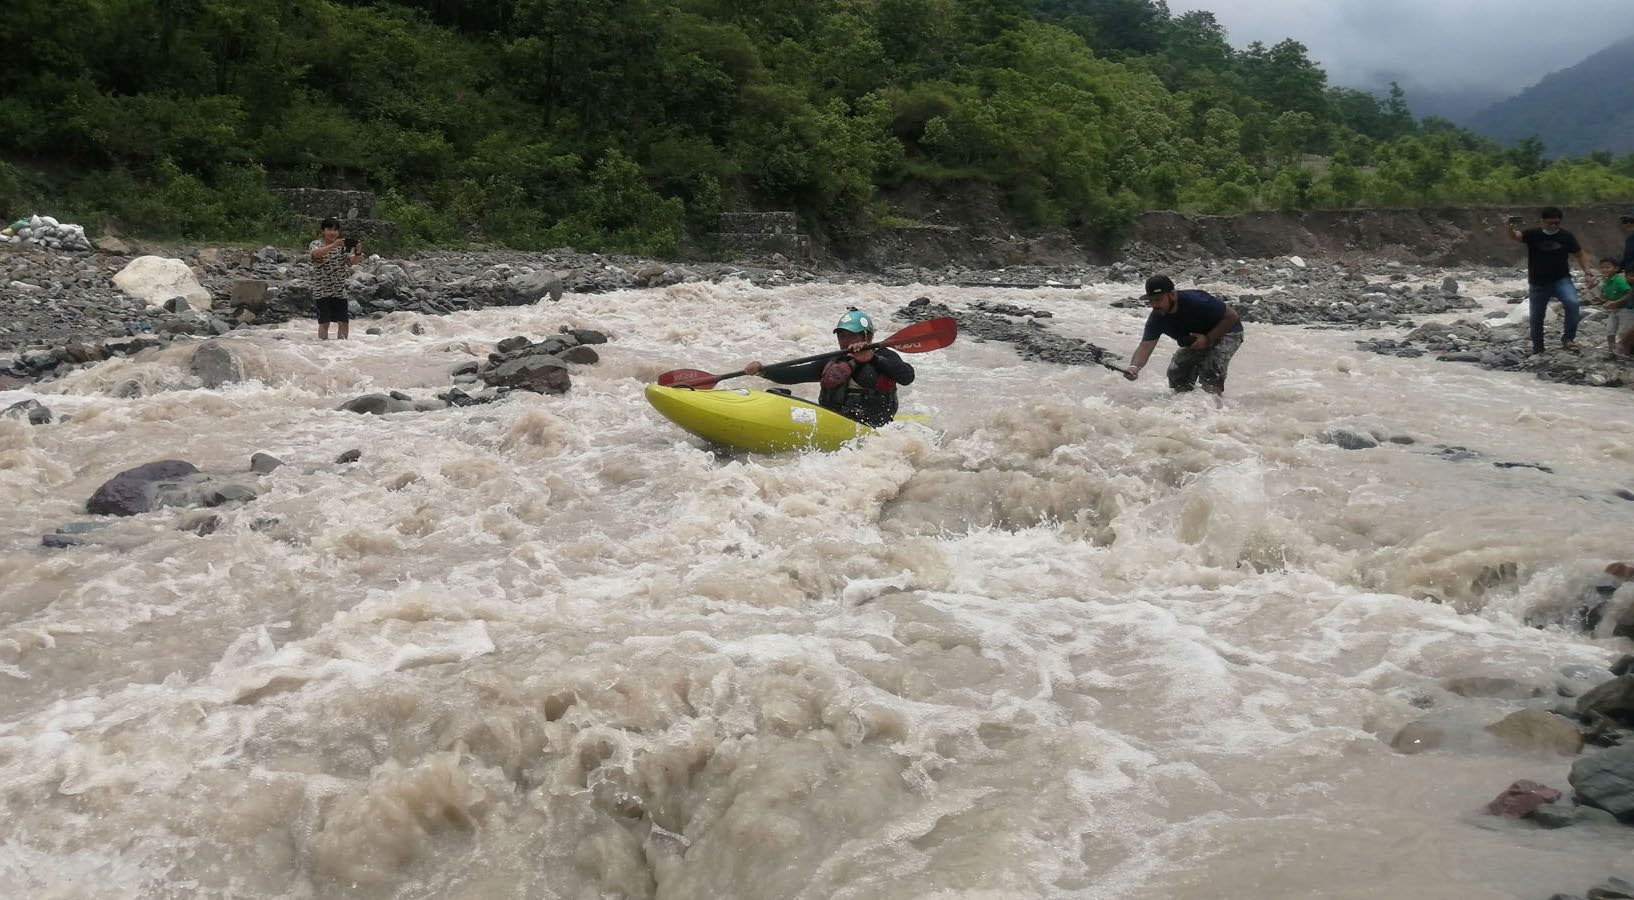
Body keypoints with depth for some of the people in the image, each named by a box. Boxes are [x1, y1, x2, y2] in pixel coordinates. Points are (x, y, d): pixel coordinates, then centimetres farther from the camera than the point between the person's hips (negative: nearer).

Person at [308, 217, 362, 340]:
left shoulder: (343, 246, 7)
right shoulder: (315, 244, -2)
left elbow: (352, 262, -6)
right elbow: (316, 253, -25)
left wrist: (358, 253, -28)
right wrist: (333, 245, -40)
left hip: (340, 290, 3)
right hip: (323, 291, -3)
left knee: (344, 322, 3)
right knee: (324, 323, -3)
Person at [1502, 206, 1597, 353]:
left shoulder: (1566, 236, -3)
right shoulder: (1533, 234, -7)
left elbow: (1580, 254, 7)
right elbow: (1516, 237, -26)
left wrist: (1587, 273, -5)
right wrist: (1510, 229, -50)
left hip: (1561, 280, 0)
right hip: (1538, 284, 0)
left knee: (1572, 303, -27)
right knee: (1537, 316, 10)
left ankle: (1568, 338, -14)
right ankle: (1537, 347, 29)